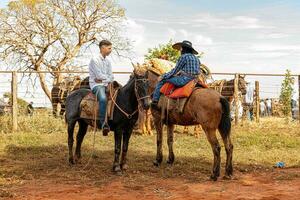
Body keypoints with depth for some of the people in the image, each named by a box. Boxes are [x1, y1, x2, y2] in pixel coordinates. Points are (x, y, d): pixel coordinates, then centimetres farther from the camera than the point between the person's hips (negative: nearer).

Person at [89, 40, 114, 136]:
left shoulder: (108, 61, 17)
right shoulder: (95, 60, -6)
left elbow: (111, 78, 11)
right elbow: (99, 75, -13)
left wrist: (103, 79, -7)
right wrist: (108, 77, 1)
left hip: (106, 85, 8)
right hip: (96, 85, -8)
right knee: (103, 99, -35)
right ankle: (103, 123, -33)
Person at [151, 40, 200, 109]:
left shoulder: (184, 57, -8)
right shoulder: (196, 58, 16)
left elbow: (175, 71, -5)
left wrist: (163, 76, 6)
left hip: (185, 79, -9)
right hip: (194, 80, 9)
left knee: (162, 80, 3)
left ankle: (155, 101, 2)